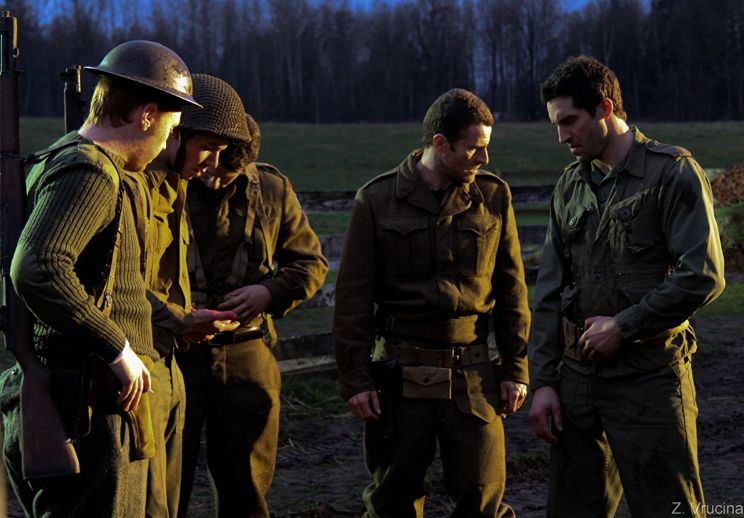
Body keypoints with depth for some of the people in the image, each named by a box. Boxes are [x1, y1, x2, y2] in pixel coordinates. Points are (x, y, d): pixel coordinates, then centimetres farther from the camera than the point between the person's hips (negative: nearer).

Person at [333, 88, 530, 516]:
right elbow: (353, 298, -1)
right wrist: (355, 379, -4)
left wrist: (515, 367, 5)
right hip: (400, 375, -1)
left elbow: (511, 289, 9)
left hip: (473, 374, 1)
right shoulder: (377, 200, -1)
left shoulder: (494, 196, 4)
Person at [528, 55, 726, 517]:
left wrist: (624, 326, -12)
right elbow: (550, 293, 13)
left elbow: (703, 275, -14)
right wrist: (543, 381, 6)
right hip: (578, 378, 6)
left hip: (650, 377, -6)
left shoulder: (673, 172, -6)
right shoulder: (570, 186, 13)